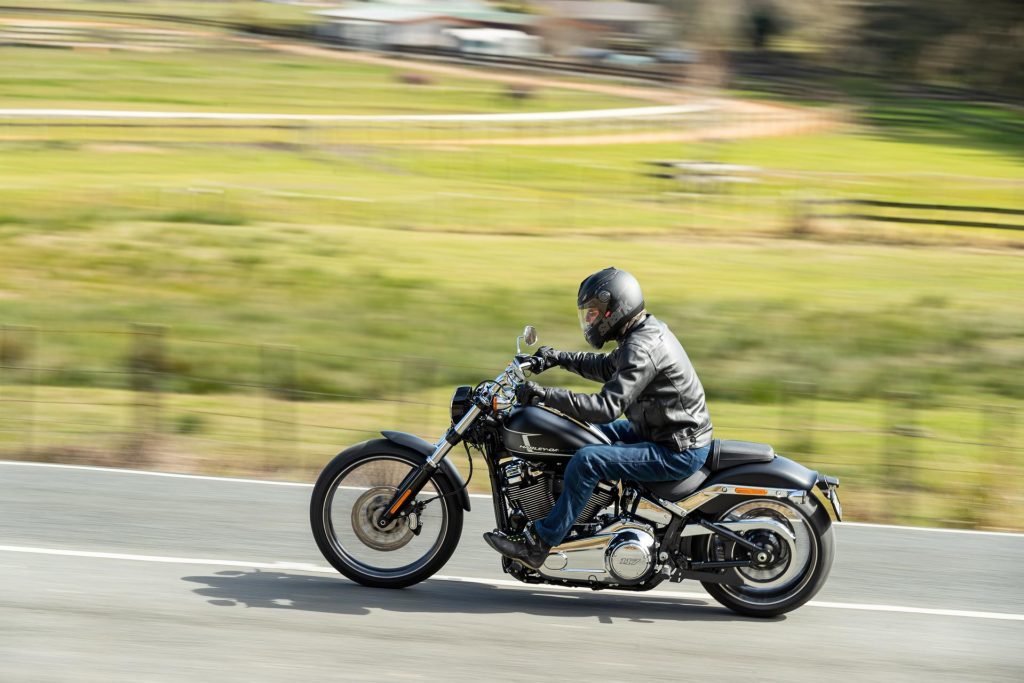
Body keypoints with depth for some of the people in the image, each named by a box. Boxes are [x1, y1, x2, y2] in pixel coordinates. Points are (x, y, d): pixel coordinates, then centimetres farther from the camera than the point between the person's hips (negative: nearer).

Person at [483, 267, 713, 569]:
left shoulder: (642, 349, -24)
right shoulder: (648, 329, 8)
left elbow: (607, 407, -31)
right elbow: (608, 367, 25)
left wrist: (546, 395, -32)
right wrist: (559, 357, 15)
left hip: (677, 453, -11)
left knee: (586, 461, -21)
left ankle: (539, 543, -15)